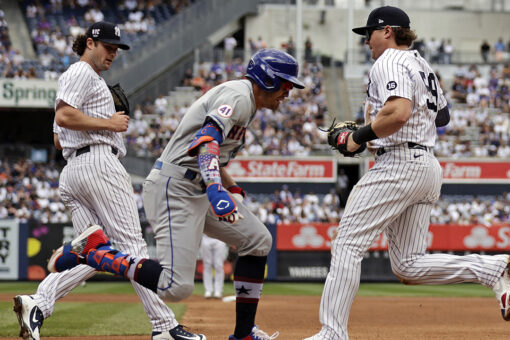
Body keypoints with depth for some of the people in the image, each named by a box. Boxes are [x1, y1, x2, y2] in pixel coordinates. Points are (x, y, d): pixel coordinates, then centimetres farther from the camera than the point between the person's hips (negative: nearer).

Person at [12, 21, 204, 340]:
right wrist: (108, 123, -11)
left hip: (72, 170, 10)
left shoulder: (84, 77, 29)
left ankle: (37, 303, -18)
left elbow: (59, 139, 28)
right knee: (132, 243, -11)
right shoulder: (81, 72, -2)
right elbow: (64, 116, -19)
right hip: (99, 161, -10)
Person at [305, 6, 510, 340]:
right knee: (408, 266, 6)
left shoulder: (390, 62, -8)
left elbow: (399, 113, -24)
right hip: (428, 166, 10)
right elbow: (443, 115, 33)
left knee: (348, 244, -8)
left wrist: (359, 137, -12)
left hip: (398, 163, -10)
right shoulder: (423, 65, 23)